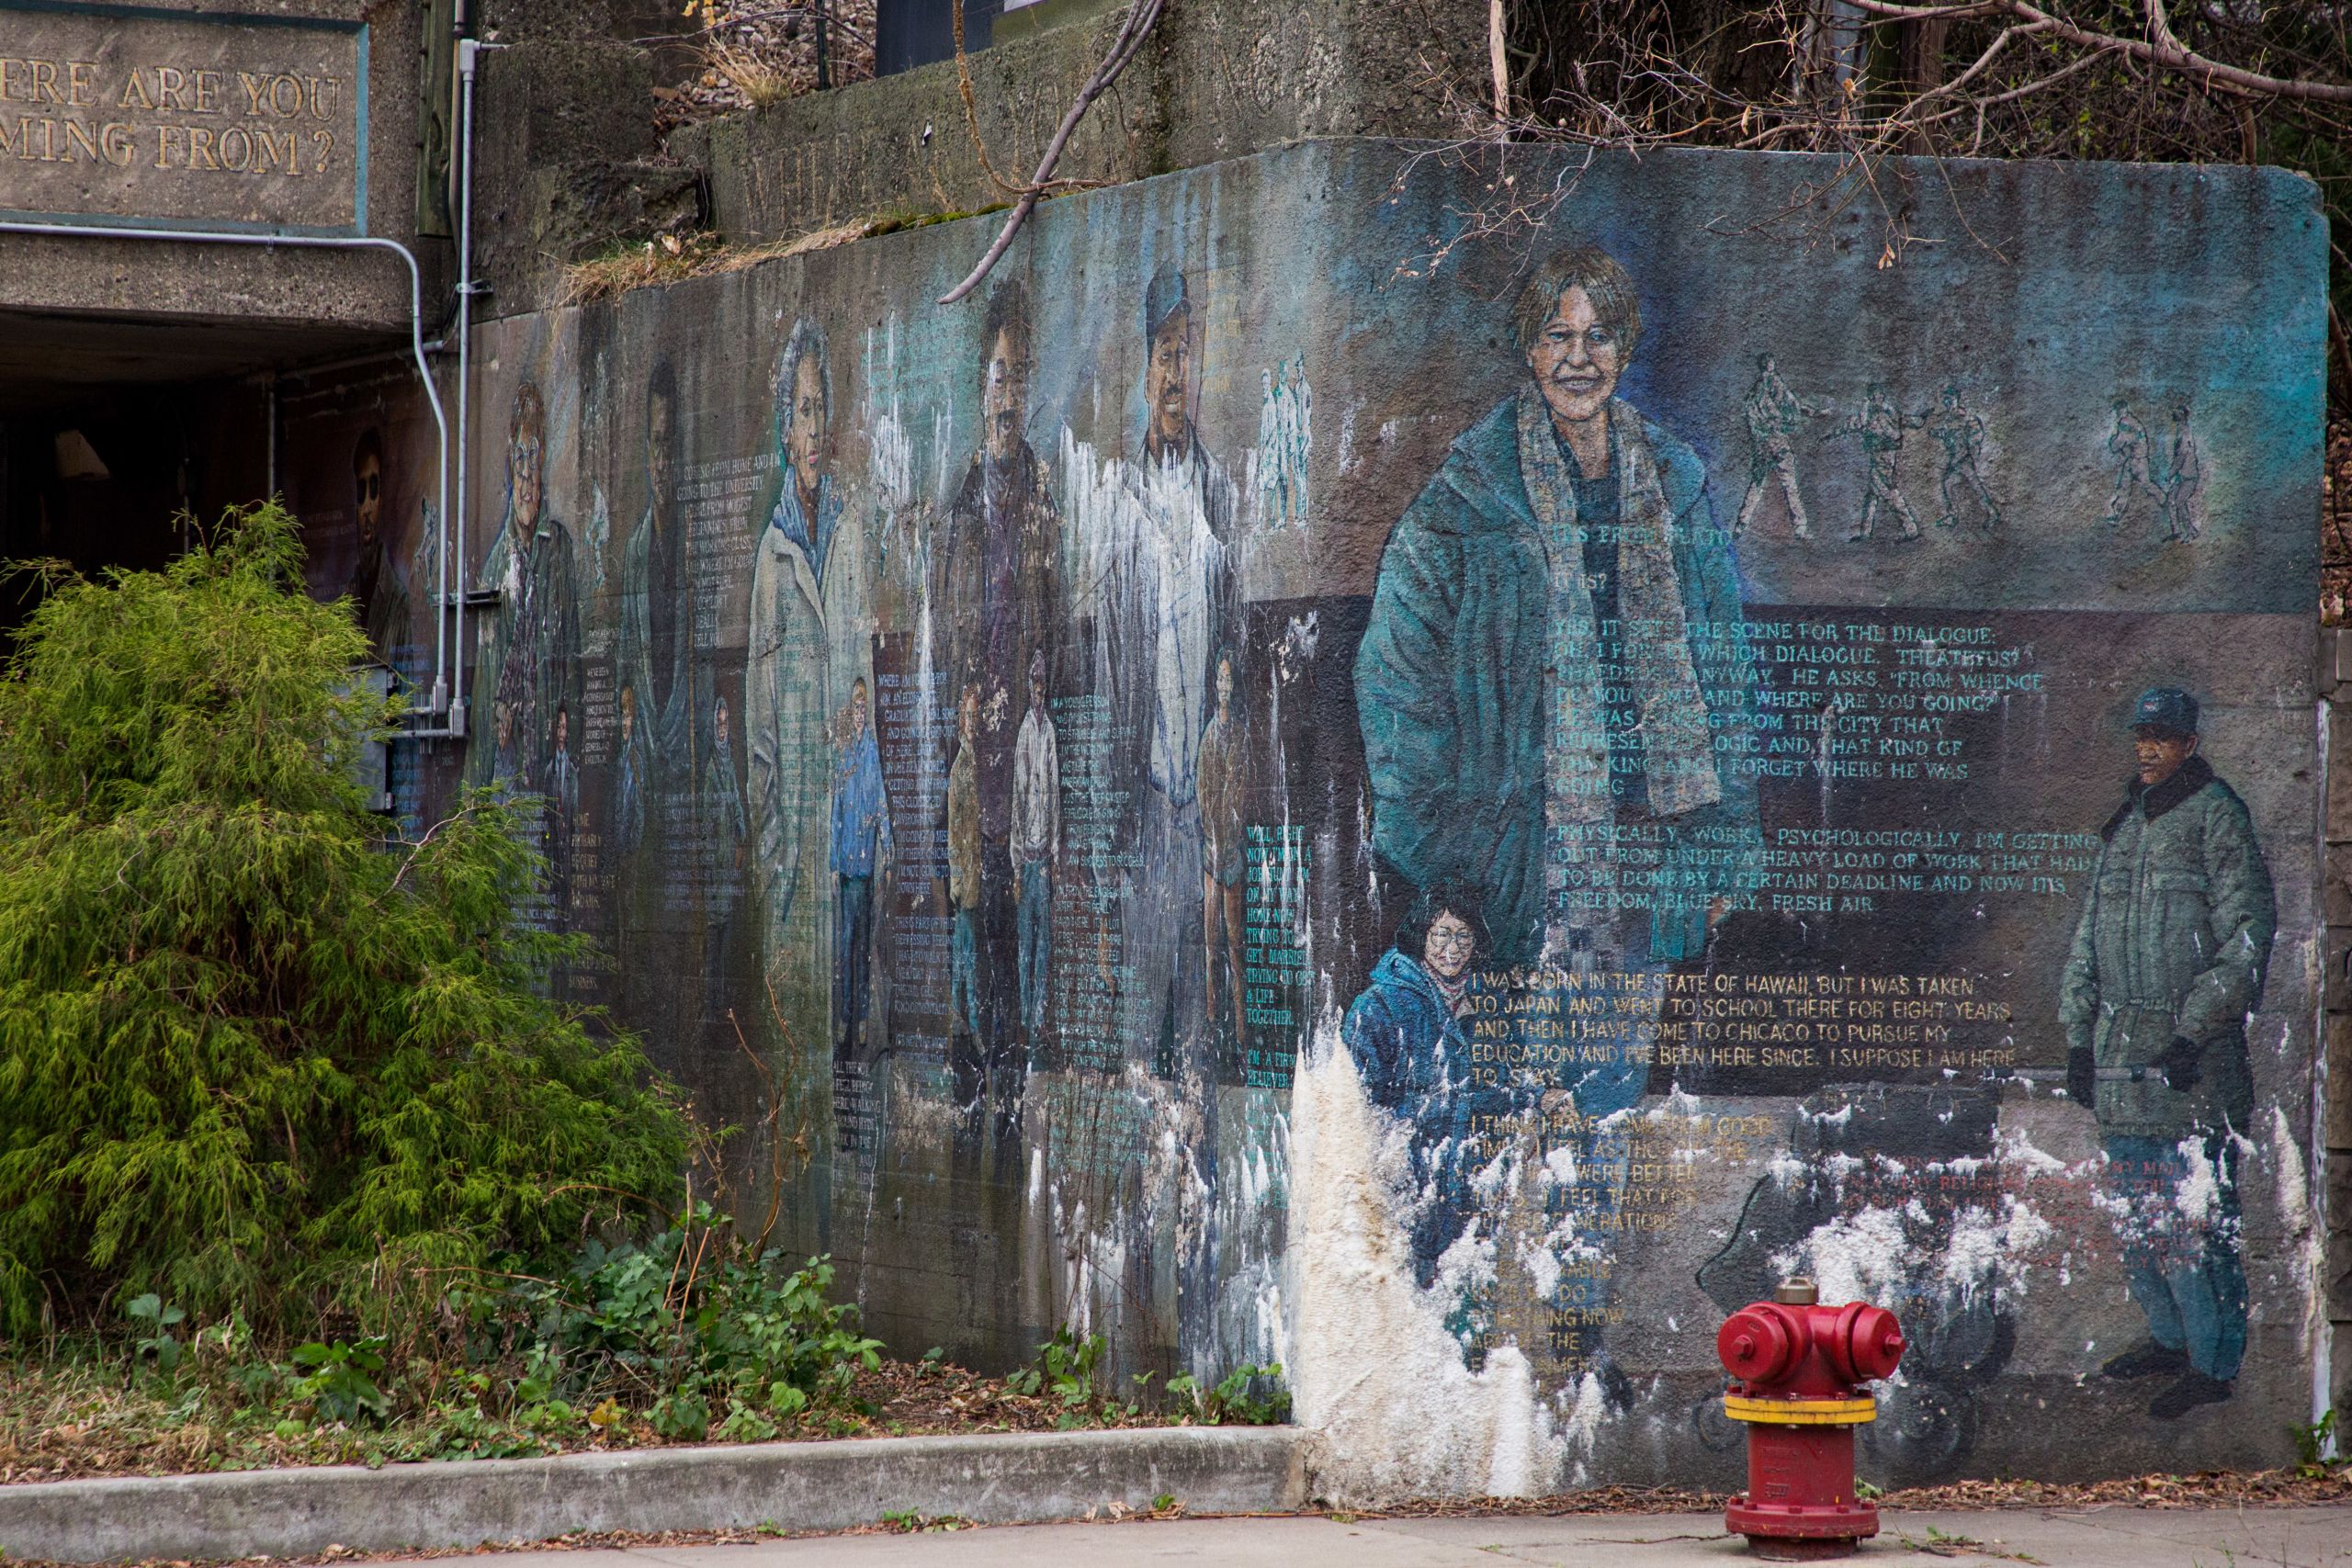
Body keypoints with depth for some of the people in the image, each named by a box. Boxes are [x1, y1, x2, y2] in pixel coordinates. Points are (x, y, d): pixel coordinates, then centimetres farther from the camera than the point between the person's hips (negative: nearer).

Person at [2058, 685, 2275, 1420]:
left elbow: (2247, 934, -11)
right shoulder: (2123, 828, 17)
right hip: (2123, 1048, 8)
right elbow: (2088, 939, 22)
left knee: (2193, 1215, -9)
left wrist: (2195, 1029, -16)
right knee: (2134, 1213, 12)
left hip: (2192, 1054, -8)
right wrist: (2079, 1035, 15)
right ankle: (2170, 1337, 25)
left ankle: (2214, 1361, -3)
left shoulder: (2216, 817, -5)